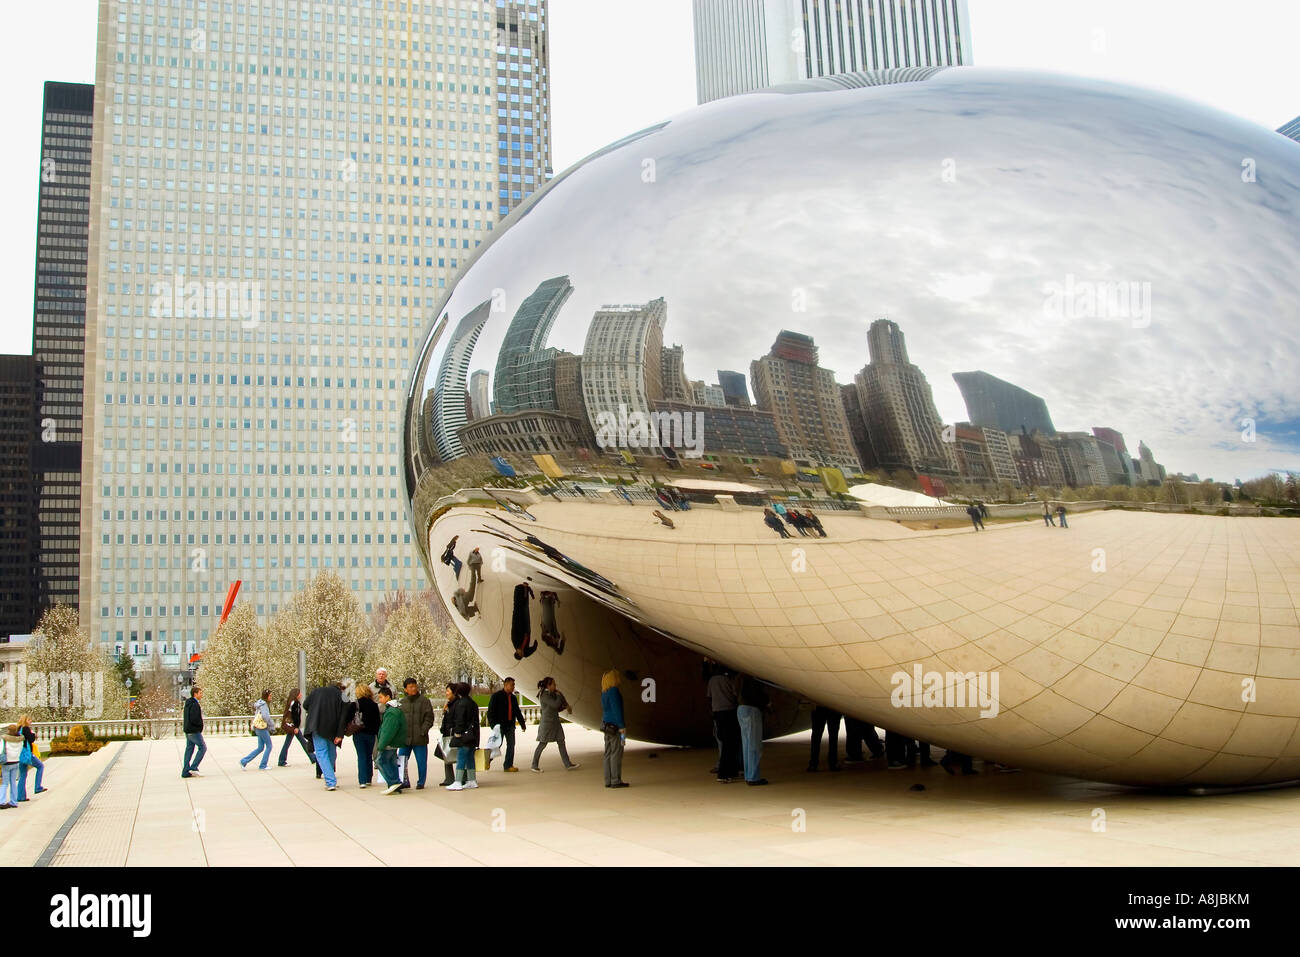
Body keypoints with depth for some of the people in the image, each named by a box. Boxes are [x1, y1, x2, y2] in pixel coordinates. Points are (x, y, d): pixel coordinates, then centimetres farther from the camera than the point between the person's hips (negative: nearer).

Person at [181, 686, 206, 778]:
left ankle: (186, 771, 10)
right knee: (202, 747, -4)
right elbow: (194, 719, -24)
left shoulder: (188, 704, 14)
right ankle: (193, 768, -7)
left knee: (189, 749, 10)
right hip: (194, 731, -10)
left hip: (188, 730, 10)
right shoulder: (195, 705, -17)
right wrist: (201, 724, -9)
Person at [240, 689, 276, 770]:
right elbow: (265, 716, -28)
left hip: (258, 728, 9)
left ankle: (244, 761, 11)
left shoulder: (260, 703, 13)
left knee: (260, 748, 13)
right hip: (262, 728, -9)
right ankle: (263, 766, 6)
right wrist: (271, 725, -16)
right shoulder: (263, 704, -16)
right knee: (269, 746, 2)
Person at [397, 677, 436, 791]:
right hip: (405, 738, 3)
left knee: (421, 762, 4)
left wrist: (423, 731, -13)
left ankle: (421, 782, 16)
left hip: (420, 739, -3)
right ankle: (405, 781, 19)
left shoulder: (424, 701, -2)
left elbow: (429, 718, -4)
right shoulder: (402, 702, 9)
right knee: (401, 760, 5)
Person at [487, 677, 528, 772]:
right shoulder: (496, 696, -6)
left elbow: (517, 712, 23)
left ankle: (508, 766, 10)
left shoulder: (513, 697, 14)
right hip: (500, 725, -6)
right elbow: (490, 711, -9)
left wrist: (522, 723, 20)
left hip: (510, 725, 6)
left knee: (511, 745, 4)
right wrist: (493, 724, -16)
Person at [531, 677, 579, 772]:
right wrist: (559, 695, -8)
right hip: (547, 722, -9)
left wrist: (566, 706, 0)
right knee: (542, 744, 0)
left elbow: (558, 708, 16)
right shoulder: (544, 695, -16)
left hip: (555, 722, 9)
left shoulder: (552, 694, 12)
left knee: (561, 743, 5)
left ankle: (568, 765, 7)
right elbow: (555, 705, -22)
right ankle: (534, 766, 12)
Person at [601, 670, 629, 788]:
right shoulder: (614, 691, -15)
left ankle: (608, 781, 10)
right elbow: (617, 709, -20)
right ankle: (616, 781, -6)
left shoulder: (604, 692, 13)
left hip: (607, 725, 9)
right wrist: (622, 726, -19)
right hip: (615, 726, -9)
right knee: (616, 753, -6)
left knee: (609, 753, 9)